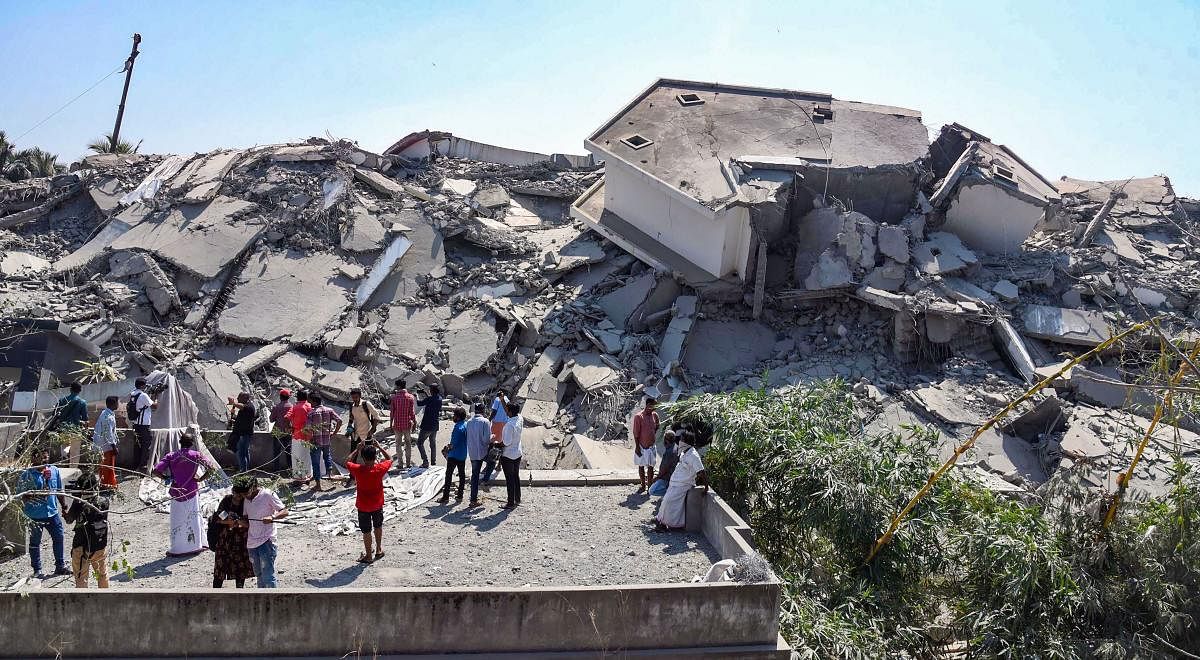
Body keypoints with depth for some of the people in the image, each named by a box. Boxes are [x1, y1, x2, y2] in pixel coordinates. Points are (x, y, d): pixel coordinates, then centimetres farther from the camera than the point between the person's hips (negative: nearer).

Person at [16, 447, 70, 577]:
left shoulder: (54, 471, 3)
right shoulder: (27, 474, -11)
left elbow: (60, 491, 13)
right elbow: (21, 495, -10)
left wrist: (64, 506, 14)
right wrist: (30, 496, -30)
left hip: (52, 511, 4)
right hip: (35, 514, -4)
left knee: (58, 538, 12)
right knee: (35, 542, 9)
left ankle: (60, 566, 27)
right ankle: (37, 570, 22)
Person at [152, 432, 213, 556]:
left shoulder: (171, 456, -2)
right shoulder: (196, 455, -5)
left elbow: (156, 471, -10)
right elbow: (210, 469, -11)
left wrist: (167, 478, 5)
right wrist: (200, 479, 1)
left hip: (176, 493, 1)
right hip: (192, 492, -1)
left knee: (177, 521, 9)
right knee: (194, 518, 13)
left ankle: (176, 549, 11)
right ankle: (196, 545, 21)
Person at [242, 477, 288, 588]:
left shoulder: (268, 495, -8)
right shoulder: (246, 500, 11)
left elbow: (285, 512, -10)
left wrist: (272, 517, -28)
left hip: (266, 541, -7)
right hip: (251, 543, 7)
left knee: (268, 576, -10)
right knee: (259, 575, 14)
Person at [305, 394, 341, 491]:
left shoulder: (311, 412, -10)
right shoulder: (329, 410, 0)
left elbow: (307, 428, -18)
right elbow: (339, 421, -6)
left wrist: (310, 434, 1)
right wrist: (334, 433, 2)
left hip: (316, 441, -4)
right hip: (327, 439, 4)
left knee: (316, 462, 7)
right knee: (327, 455, 30)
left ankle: (318, 485, 10)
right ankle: (330, 471, 7)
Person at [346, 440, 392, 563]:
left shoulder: (357, 470, -22)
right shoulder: (380, 469, -19)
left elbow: (347, 462, -1)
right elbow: (389, 459, 1)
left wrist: (357, 449, -3)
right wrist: (379, 447, -2)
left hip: (363, 506, -2)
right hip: (377, 504, 2)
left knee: (366, 531, 10)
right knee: (378, 526, 24)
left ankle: (368, 556, 18)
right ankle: (379, 550, 37)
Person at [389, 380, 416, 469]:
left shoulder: (394, 397, -5)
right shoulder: (410, 397, -5)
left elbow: (392, 412, -3)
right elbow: (412, 412, -5)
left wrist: (391, 424, 5)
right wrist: (414, 422, 5)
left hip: (397, 424, 0)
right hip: (407, 424, 0)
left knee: (398, 443, 9)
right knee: (408, 443, 11)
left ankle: (400, 463, 9)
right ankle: (408, 463, 11)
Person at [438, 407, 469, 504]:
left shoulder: (458, 427, -21)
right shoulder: (467, 425, 5)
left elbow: (454, 443, -21)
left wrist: (448, 452, -5)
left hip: (454, 455, -8)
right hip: (463, 455, 8)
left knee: (448, 475, 0)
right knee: (462, 475, 11)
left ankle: (446, 497, 1)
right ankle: (460, 496, 16)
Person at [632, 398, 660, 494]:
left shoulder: (655, 415, -1)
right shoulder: (638, 417, -16)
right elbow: (636, 433, -14)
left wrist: (653, 435, 10)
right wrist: (637, 447, -14)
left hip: (651, 446, 3)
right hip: (641, 446, -3)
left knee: (651, 466, 7)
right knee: (641, 466, 10)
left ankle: (650, 486, 15)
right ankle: (643, 485, 23)